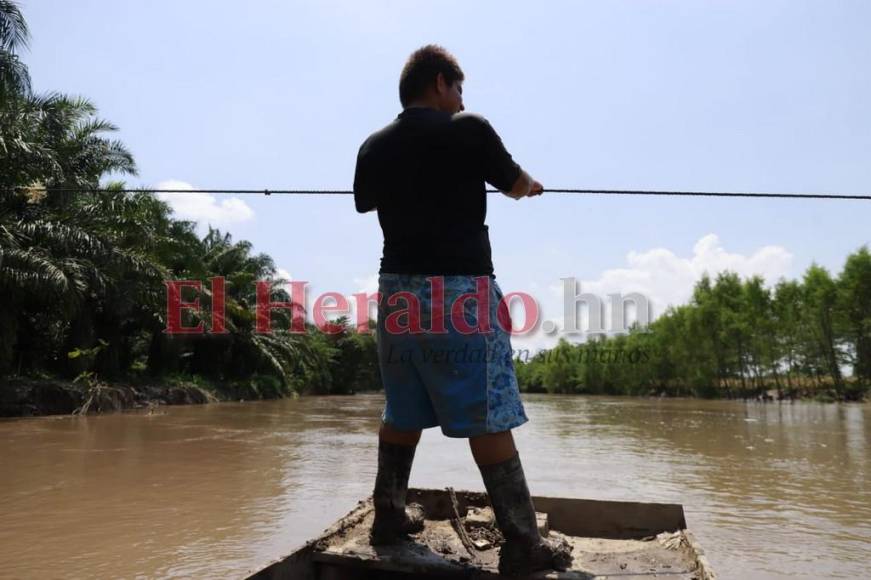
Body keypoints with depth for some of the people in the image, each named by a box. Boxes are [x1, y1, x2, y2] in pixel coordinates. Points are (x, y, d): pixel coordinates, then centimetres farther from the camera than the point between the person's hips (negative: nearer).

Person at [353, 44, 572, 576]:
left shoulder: (374, 147, 9)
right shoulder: (469, 130, -4)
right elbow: (517, 185, 11)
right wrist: (530, 185, 35)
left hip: (398, 290, 6)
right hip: (461, 291, -5)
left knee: (402, 411, 17)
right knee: (488, 418, -2)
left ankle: (390, 515, 26)